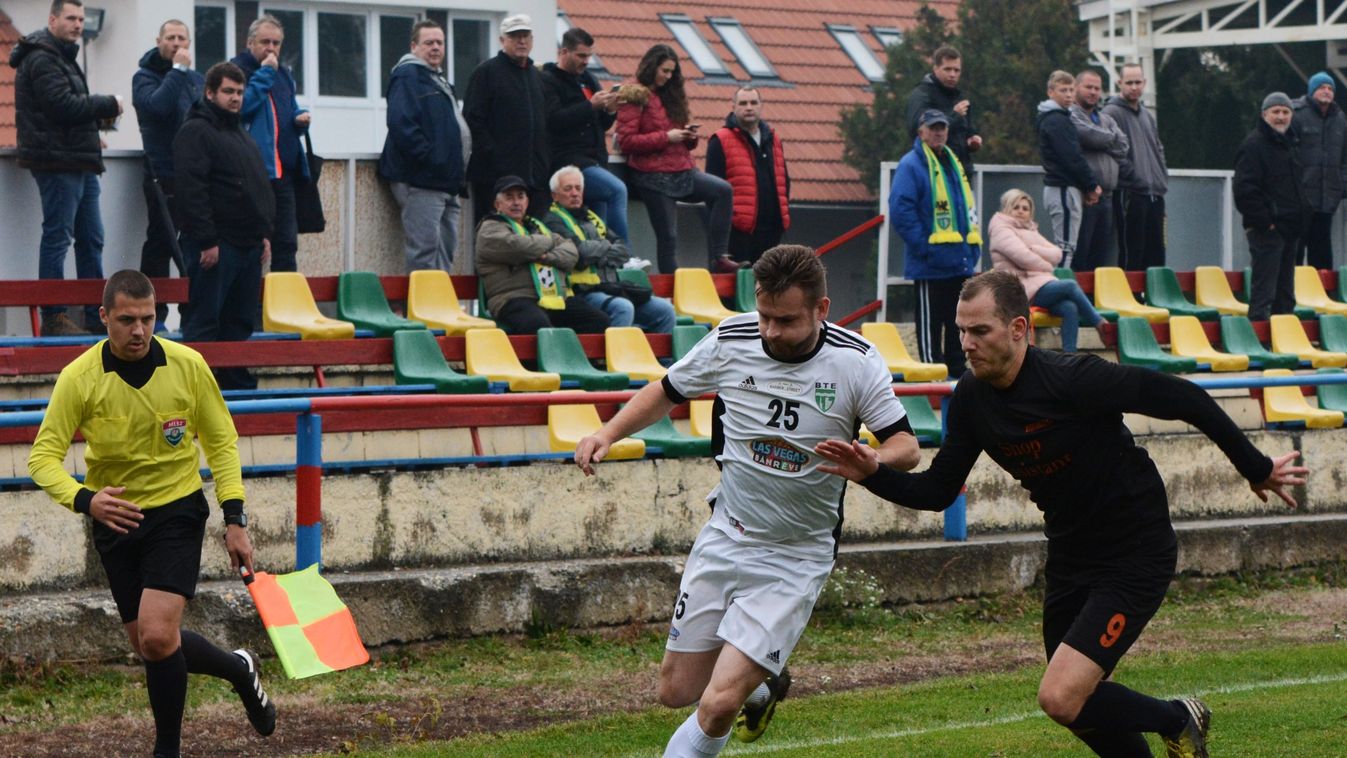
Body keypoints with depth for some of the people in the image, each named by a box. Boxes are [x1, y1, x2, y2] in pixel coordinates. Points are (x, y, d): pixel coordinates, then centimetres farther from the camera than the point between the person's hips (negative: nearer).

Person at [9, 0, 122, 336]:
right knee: (57, 236, -8)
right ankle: (53, 317, -6)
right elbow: (64, 106, -22)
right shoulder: (41, 60, -13)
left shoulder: (62, 58, 21)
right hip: (57, 161, -11)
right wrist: (108, 105, -11)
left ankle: (96, 316, 17)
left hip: (79, 164, 11)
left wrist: (91, 137, 6)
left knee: (91, 238, 12)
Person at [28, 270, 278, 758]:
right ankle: (239, 671, 37)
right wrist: (85, 500, -33)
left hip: (177, 511, -2)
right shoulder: (79, 378, -13)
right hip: (115, 518, 2)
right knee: (147, 645, 9)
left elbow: (221, 441, 1)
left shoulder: (187, 365, -11)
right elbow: (44, 457, -14)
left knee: (157, 636, -18)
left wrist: (234, 519, -6)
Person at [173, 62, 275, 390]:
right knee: (205, 320, -7)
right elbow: (192, 190, -17)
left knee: (240, 322, 10)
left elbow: (261, 187, 28)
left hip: (248, 245, 9)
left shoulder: (241, 135, 21)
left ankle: (240, 385, 14)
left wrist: (263, 233, 19)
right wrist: (207, 241, -21)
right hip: (215, 246, -9)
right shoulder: (195, 132, -8)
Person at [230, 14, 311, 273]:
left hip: (283, 171, 8)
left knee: (286, 243, 8)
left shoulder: (283, 74, 20)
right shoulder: (238, 69, -5)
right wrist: (264, 74, -15)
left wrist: (300, 118, 9)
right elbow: (243, 105, -21)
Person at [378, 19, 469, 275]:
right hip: (421, 181, -10)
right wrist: (429, 157, -22)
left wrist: (457, 169, 17)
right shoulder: (408, 76, -8)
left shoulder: (439, 80, 23)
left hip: (446, 183, 10)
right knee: (424, 253, -11)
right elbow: (401, 124, -20)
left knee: (445, 251, 11)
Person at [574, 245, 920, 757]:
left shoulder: (856, 363, -14)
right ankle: (761, 687, 40)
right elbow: (668, 391, 11)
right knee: (677, 691, 9)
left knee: (718, 705, -17)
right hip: (725, 537, 4)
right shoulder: (730, 341, -7)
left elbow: (906, 447, -9)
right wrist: (607, 434, -4)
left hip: (796, 558, -4)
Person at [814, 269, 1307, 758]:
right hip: (1069, 561, 8)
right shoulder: (972, 398, -4)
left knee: (1061, 698, -18)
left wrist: (1256, 469, -12)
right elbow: (937, 492, 3)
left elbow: (1184, 399, -20)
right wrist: (873, 474, -16)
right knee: (1076, 703, 16)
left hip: (1136, 557, -8)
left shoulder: (1072, 379, -26)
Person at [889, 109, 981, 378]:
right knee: (930, 323, -3)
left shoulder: (953, 164, 17)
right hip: (931, 265, -8)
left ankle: (957, 373, 21)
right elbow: (900, 210, -17)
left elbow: (967, 209, 24)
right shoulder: (912, 165, -8)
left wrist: (973, 247, 12)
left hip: (961, 262, 8)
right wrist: (924, 246, -20)